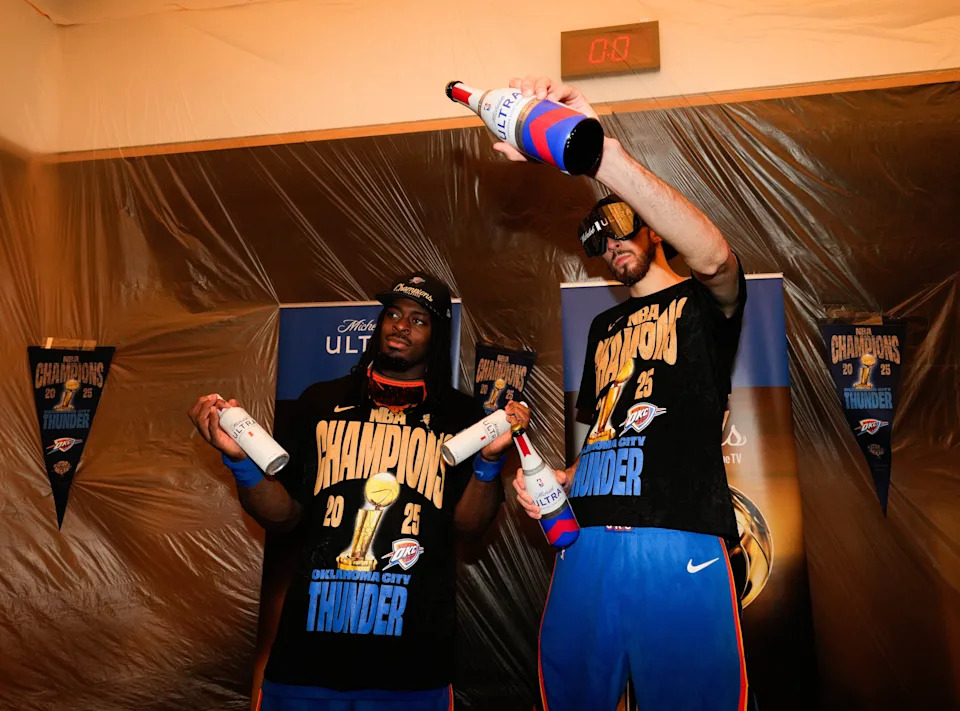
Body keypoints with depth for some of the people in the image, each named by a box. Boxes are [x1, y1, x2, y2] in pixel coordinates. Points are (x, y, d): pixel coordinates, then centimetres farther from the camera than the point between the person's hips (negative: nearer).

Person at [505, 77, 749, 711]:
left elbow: (713, 256, -20)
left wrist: (596, 148, -28)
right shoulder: (604, 327, 25)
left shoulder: (704, 302, 6)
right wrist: (559, 481, 6)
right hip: (587, 541, 6)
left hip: (680, 545, -5)